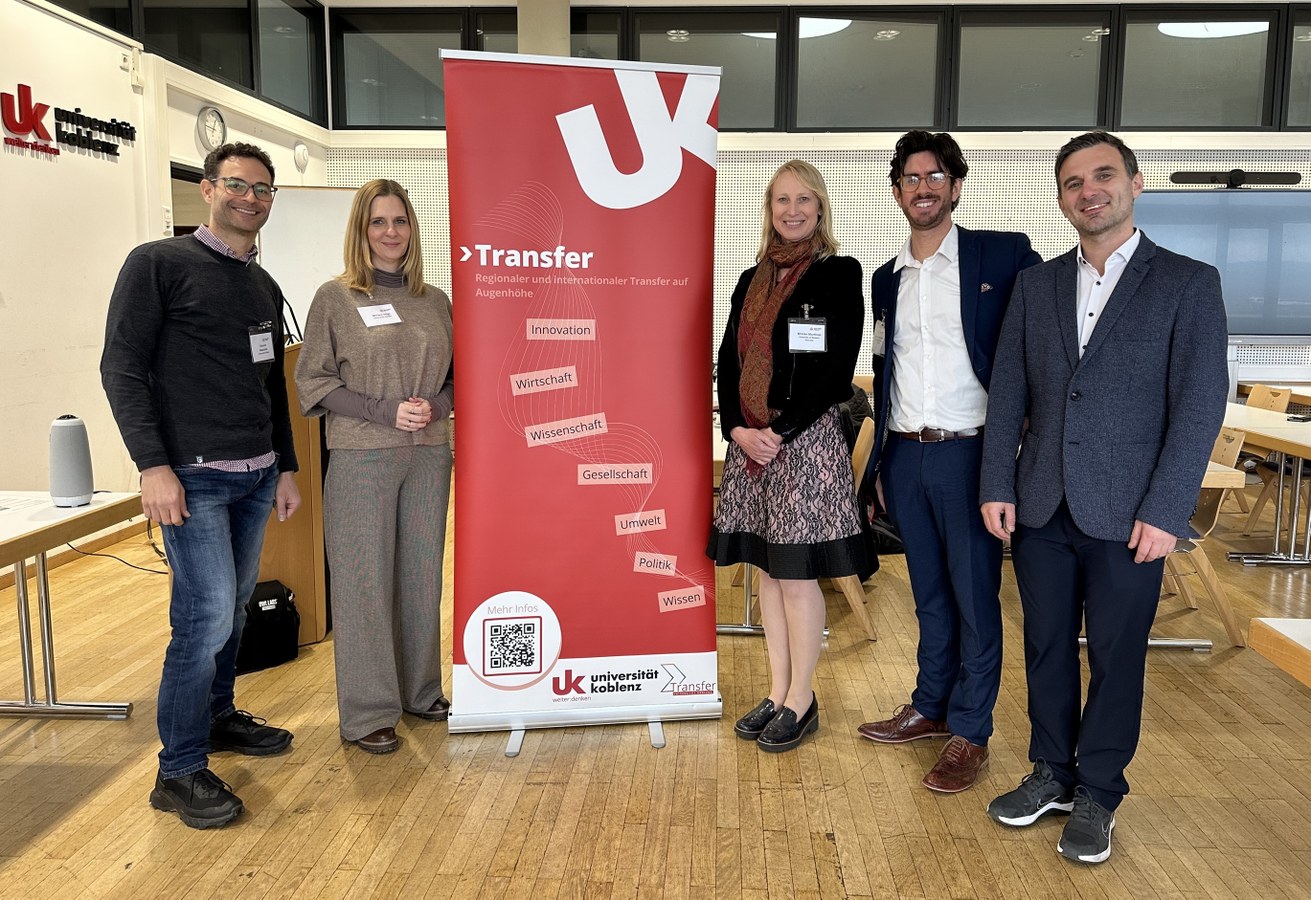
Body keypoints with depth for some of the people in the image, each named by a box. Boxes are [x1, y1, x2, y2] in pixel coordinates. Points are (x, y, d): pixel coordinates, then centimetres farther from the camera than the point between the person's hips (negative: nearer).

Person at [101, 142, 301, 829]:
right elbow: (121, 367, -10)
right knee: (207, 614, -9)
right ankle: (180, 771, 3)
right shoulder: (158, 264, -5)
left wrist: (286, 468, 19)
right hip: (193, 476, -7)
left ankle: (218, 715, 34)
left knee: (234, 606, 15)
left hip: (256, 476, 7)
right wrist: (153, 466, -18)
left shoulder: (264, 287, 15)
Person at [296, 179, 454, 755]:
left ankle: (420, 690, 27)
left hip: (428, 455, 4)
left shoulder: (435, 300, 10)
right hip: (360, 457, -4)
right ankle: (367, 713, 11)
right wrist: (386, 411, -13)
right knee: (364, 579, 0)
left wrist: (436, 407, -7)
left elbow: (456, 375, 14)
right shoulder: (335, 298, 0)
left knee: (422, 574, 11)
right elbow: (312, 381, -3)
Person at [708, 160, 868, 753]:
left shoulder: (838, 275, -4)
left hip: (806, 440, -6)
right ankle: (778, 692, 24)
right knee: (767, 570, 12)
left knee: (797, 576, 0)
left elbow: (835, 371, -11)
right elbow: (729, 362, 10)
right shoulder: (752, 281, 13)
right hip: (750, 442, 6)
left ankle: (801, 701, 16)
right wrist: (738, 430, -5)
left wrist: (779, 432, -15)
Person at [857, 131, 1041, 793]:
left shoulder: (1005, 256, -3)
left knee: (974, 595, 3)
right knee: (928, 591, 15)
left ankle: (970, 732, 15)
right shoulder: (886, 279, 13)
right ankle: (930, 707, 29)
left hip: (968, 453, -5)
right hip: (904, 457, 5)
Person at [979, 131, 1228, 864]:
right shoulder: (1037, 284, 8)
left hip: (1127, 514, -3)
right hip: (1041, 506, 3)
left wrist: (1165, 511, -13)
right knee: (1047, 648, 13)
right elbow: (1008, 392, 7)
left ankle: (1098, 792, 25)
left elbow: (1200, 405, -8)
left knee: (1116, 658, 8)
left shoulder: (1188, 283, -3)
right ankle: (1052, 774, 30)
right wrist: (998, 486, 0)